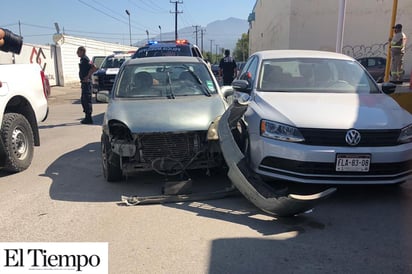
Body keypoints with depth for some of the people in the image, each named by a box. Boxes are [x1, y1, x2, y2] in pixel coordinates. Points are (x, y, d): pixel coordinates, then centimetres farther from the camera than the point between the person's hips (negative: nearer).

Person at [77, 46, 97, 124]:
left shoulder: (85, 59, -13)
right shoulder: (82, 59, 17)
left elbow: (94, 68, -24)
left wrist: (87, 76, -20)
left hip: (86, 82, -10)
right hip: (84, 83, 10)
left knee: (87, 100, -7)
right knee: (83, 100, 14)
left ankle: (89, 118, -3)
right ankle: (87, 117, 21)